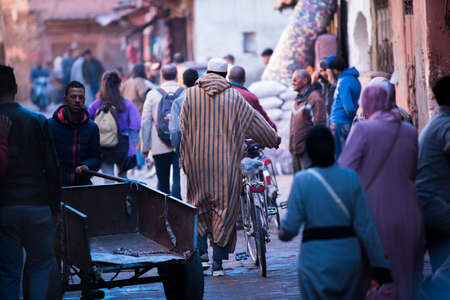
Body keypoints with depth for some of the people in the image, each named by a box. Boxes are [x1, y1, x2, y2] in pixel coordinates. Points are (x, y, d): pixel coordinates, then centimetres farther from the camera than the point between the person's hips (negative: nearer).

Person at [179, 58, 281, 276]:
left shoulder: (191, 95, 2)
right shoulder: (233, 96, 0)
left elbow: (184, 127, 6)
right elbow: (254, 120, 8)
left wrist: (185, 159, 14)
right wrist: (274, 139, 23)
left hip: (198, 160, 1)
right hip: (226, 160, -1)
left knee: (198, 203, 16)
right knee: (225, 206, 3)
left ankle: (201, 249, 4)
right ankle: (218, 261, 1)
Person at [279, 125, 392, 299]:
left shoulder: (302, 180, -7)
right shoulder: (351, 177, -2)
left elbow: (291, 227, -7)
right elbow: (365, 227, -3)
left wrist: (282, 234, 18)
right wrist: (380, 266, 1)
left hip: (315, 256, -2)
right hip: (349, 255, 2)